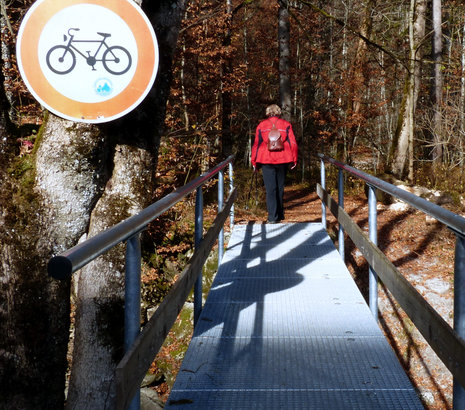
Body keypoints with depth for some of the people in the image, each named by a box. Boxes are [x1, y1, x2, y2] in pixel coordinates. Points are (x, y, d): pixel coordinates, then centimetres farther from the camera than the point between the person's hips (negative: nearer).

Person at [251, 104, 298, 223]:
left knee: (270, 189, -3)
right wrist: (294, 160, 8)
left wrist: (254, 162, 10)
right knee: (280, 187, 14)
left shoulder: (261, 125, 6)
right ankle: (280, 215, 22)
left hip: (266, 161, -1)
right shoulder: (286, 125, 7)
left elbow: (256, 144, 5)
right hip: (282, 160, 1)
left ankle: (272, 217, -11)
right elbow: (293, 143, 1)